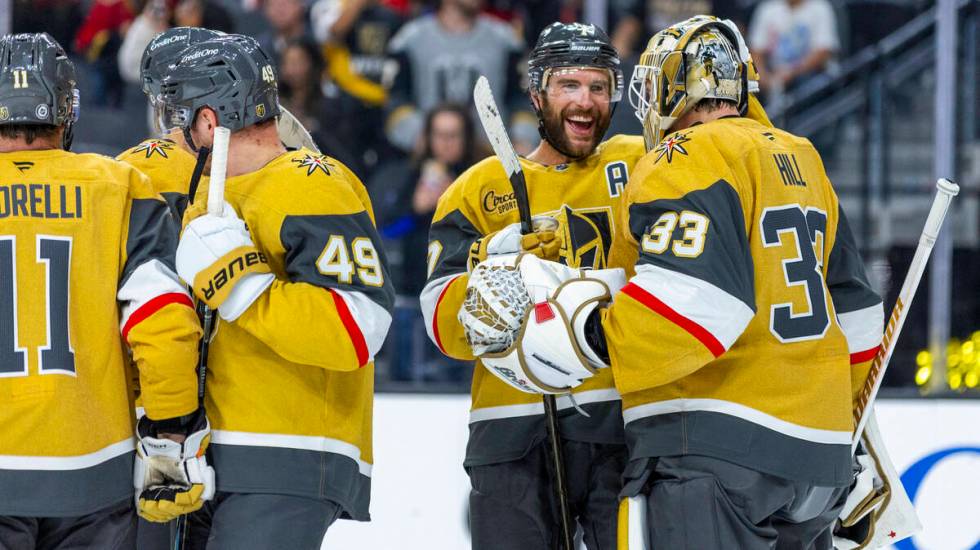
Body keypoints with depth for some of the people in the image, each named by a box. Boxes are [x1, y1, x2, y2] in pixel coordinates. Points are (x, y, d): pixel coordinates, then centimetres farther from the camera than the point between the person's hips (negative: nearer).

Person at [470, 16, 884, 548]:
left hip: (718, 446, -9)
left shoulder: (688, 159, -8)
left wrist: (585, 333, -16)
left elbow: (695, 305, -23)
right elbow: (853, 310, 25)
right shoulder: (801, 159, 19)